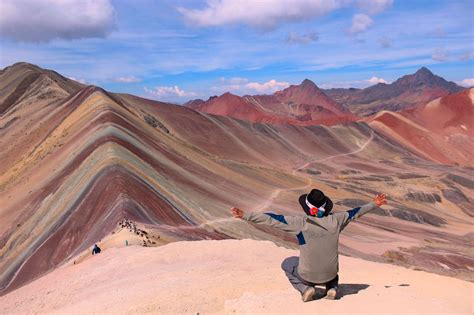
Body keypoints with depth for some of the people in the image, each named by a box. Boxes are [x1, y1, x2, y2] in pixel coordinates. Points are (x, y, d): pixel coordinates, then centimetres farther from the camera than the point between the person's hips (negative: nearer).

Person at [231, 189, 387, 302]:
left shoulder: (301, 222, -22)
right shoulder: (336, 220, -11)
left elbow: (272, 219, -21)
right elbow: (355, 212, 6)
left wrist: (245, 215, -18)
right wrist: (374, 204, 23)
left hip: (308, 275, -3)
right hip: (330, 273, 3)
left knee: (287, 264, 27)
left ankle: (305, 288, 6)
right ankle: (332, 287, 14)